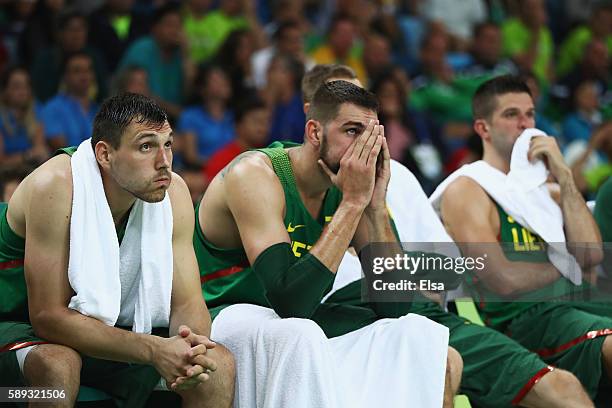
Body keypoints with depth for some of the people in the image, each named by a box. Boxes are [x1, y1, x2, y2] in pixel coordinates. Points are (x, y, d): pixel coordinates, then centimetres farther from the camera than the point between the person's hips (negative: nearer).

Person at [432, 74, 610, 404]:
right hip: (521, 317, -7)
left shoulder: (545, 188, 23)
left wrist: (563, 178, 5)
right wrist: (565, 265, 6)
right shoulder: (467, 191, 1)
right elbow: (505, 281, -11)